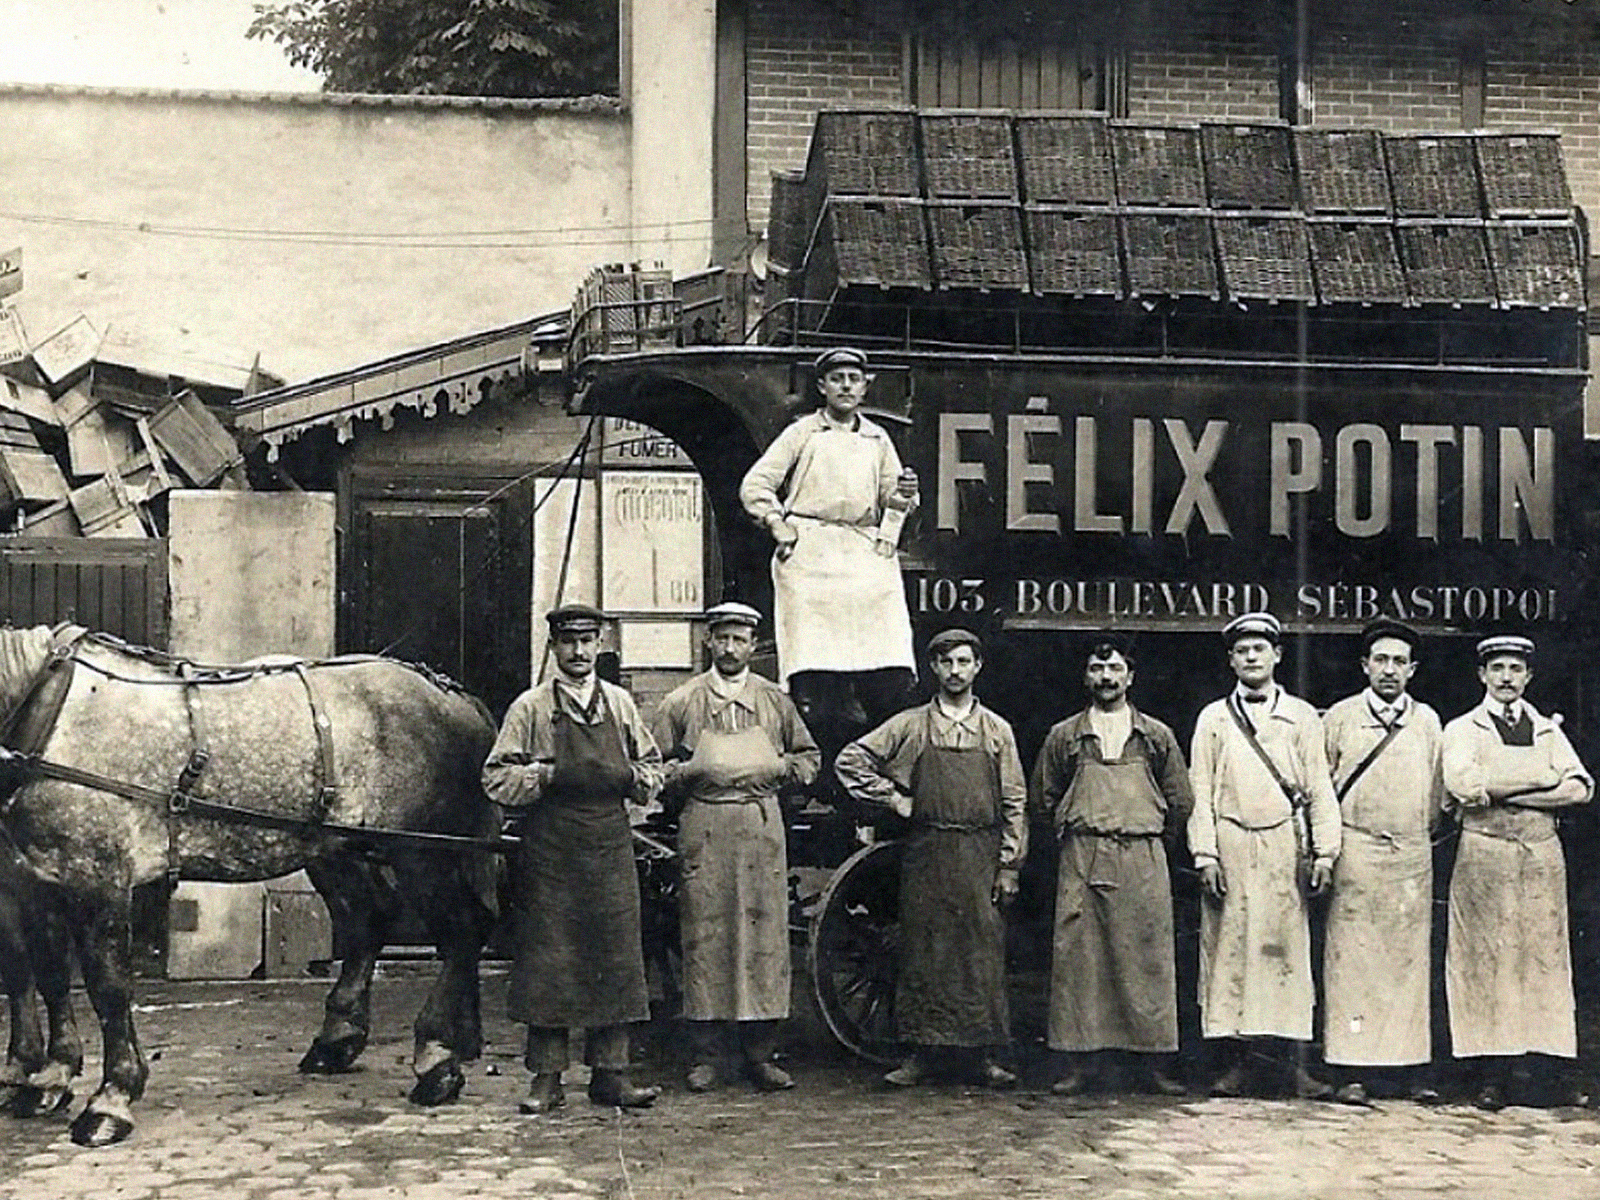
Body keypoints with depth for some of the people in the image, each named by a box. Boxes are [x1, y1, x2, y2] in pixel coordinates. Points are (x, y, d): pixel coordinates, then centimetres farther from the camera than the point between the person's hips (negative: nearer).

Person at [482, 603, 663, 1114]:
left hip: (611, 847, 3)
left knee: (615, 958, 2)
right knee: (547, 961, -1)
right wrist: (550, 776, -15)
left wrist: (633, 778, -4)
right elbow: (497, 779, 0)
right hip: (550, 854, -3)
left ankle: (610, 1072, 11)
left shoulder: (620, 704, 11)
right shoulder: (529, 708, 2)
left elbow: (651, 766, 18)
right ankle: (546, 1077, 7)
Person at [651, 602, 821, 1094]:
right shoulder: (681, 701, 9)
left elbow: (809, 756, 20)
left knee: (765, 933, -1)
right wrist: (690, 770, -9)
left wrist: (781, 767, 0)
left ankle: (760, 1053, 6)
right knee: (704, 935, -4)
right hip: (703, 826, -1)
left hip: (762, 822, 2)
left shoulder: (775, 699, 13)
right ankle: (705, 1056, 3)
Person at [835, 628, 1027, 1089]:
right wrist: (892, 798, 1)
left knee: (983, 953, 0)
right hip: (927, 855, 0)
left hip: (981, 855, 1)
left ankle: (981, 1055, 8)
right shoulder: (911, 726, 5)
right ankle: (920, 1053, 8)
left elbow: (1014, 803, 7)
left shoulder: (997, 730, 8)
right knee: (923, 952, 1)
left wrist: (1008, 866, 1)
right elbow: (850, 760, 6)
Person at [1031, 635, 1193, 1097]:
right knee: (1078, 958, -3)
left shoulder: (1157, 737, 9)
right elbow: (1044, 797, 15)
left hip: (1144, 860, 0)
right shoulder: (1064, 737, 8)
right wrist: (1078, 827, 10)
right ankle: (1084, 1062, 2)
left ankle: (1153, 1063, 3)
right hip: (1082, 861, 0)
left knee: (1148, 959, -2)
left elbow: (1180, 803, 15)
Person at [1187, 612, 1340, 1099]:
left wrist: (1325, 851, -1)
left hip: (1284, 846, 0)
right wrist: (1205, 853, -3)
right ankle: (1235, 1063, 5)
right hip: (1230, 845, 0)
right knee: (1228, 950, 0)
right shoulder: (1213, 718, 10)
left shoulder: (1302, 716, 10)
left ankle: (1296, 1064, -1)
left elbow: (1319, 788, 7)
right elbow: (1201, 790, 6)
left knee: (1288, 950, -2)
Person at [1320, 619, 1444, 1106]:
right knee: (1353, 957, -5)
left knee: (1411, 958, 3)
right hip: (1355, 852, -2)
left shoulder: (1427, 722, 10)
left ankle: (1413, 1070, 7)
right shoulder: (1339, 718, 3)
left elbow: (1437, 794, 18)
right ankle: (1354, 1073, -3)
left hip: (1413, 857, 3)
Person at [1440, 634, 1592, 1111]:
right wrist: (1540, 776, -9)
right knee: (1487, 960, -5)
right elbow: (1463, 785, -13)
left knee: (1542, 958, -1)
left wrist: (1498, 788, -9)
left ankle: (1540, 1067, 2)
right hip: (1484, 855, -3)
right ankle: (1493, 1077, -3)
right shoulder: (1461, 729, 7)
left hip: (1541, 857, 3)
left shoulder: (1548, 730, 16)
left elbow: (1579, 787, 0)